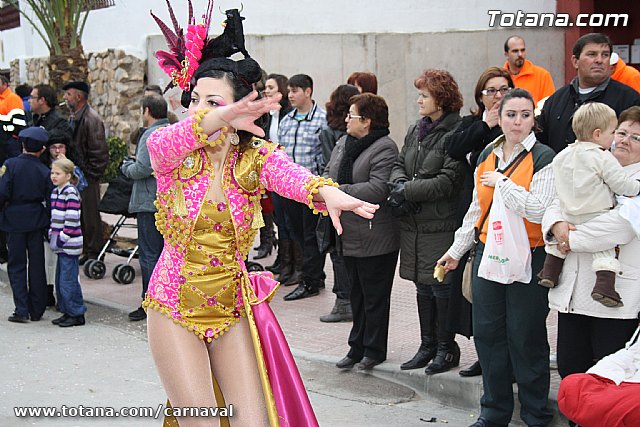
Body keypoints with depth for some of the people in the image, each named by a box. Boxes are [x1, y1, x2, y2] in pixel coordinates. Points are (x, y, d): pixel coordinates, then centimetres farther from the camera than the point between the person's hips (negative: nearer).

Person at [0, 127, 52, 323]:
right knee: (37, 264, 10)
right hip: (36, 219, 2)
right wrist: (50, 221, 11)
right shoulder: (44, 171, -3)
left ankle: (22, 310, -1)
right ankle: (37, 310, 13)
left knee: (16, 265, 6)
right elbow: (50, 199, -1)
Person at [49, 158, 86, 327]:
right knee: (60, 280, 13)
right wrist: (51, 234, 12)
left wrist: (63, 237, -16)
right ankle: (67, 312, 23)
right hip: (60, 245, 9)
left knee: (68, 280, -6)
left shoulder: (71, 192, -13)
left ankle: (77, 315, 3)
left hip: (70, 244, -9)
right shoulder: (55, 192, 14)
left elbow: (72, 218, -17)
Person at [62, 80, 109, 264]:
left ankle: (94, 253, 7)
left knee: (91, 214, -1)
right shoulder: (73, 117, 14)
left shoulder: (91, 118, -15)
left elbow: (98, 150, -17)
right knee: (79, 214, 13)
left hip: (88, 175, -9)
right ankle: (84, 250, 22)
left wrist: (90, 172, -14)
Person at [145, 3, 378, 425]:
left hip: (234, 309, 1)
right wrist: (219, 119, -55)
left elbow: (290, 175, -29)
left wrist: (327, 192, -54)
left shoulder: (258, 157, -6)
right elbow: (161, 144, -33)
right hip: (175, 310, -1)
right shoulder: (176, 156, -8)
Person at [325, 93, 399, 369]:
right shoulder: (343, 143, 12)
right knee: (356, 294, 16)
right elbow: (329, 173, 17)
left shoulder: (384, 148, -15)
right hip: (349, 235, 8)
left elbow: (378, 189, -25)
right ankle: (357, 348, 26)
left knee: (374, 297, 4)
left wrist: (339, 191, -21)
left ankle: (373, 351, 15)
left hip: (375, 238, -8)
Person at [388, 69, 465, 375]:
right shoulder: (415, 131, 12)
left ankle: (447, 348, 15)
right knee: (423, 286, 15)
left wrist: (407, 191, -15)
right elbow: (399, 164, 16)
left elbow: (448, 181, -19)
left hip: (440, 225, -8)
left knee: (441, 286, 1)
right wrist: (400, 184, -6)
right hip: (413, 223, 8)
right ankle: (427, 346, 26)